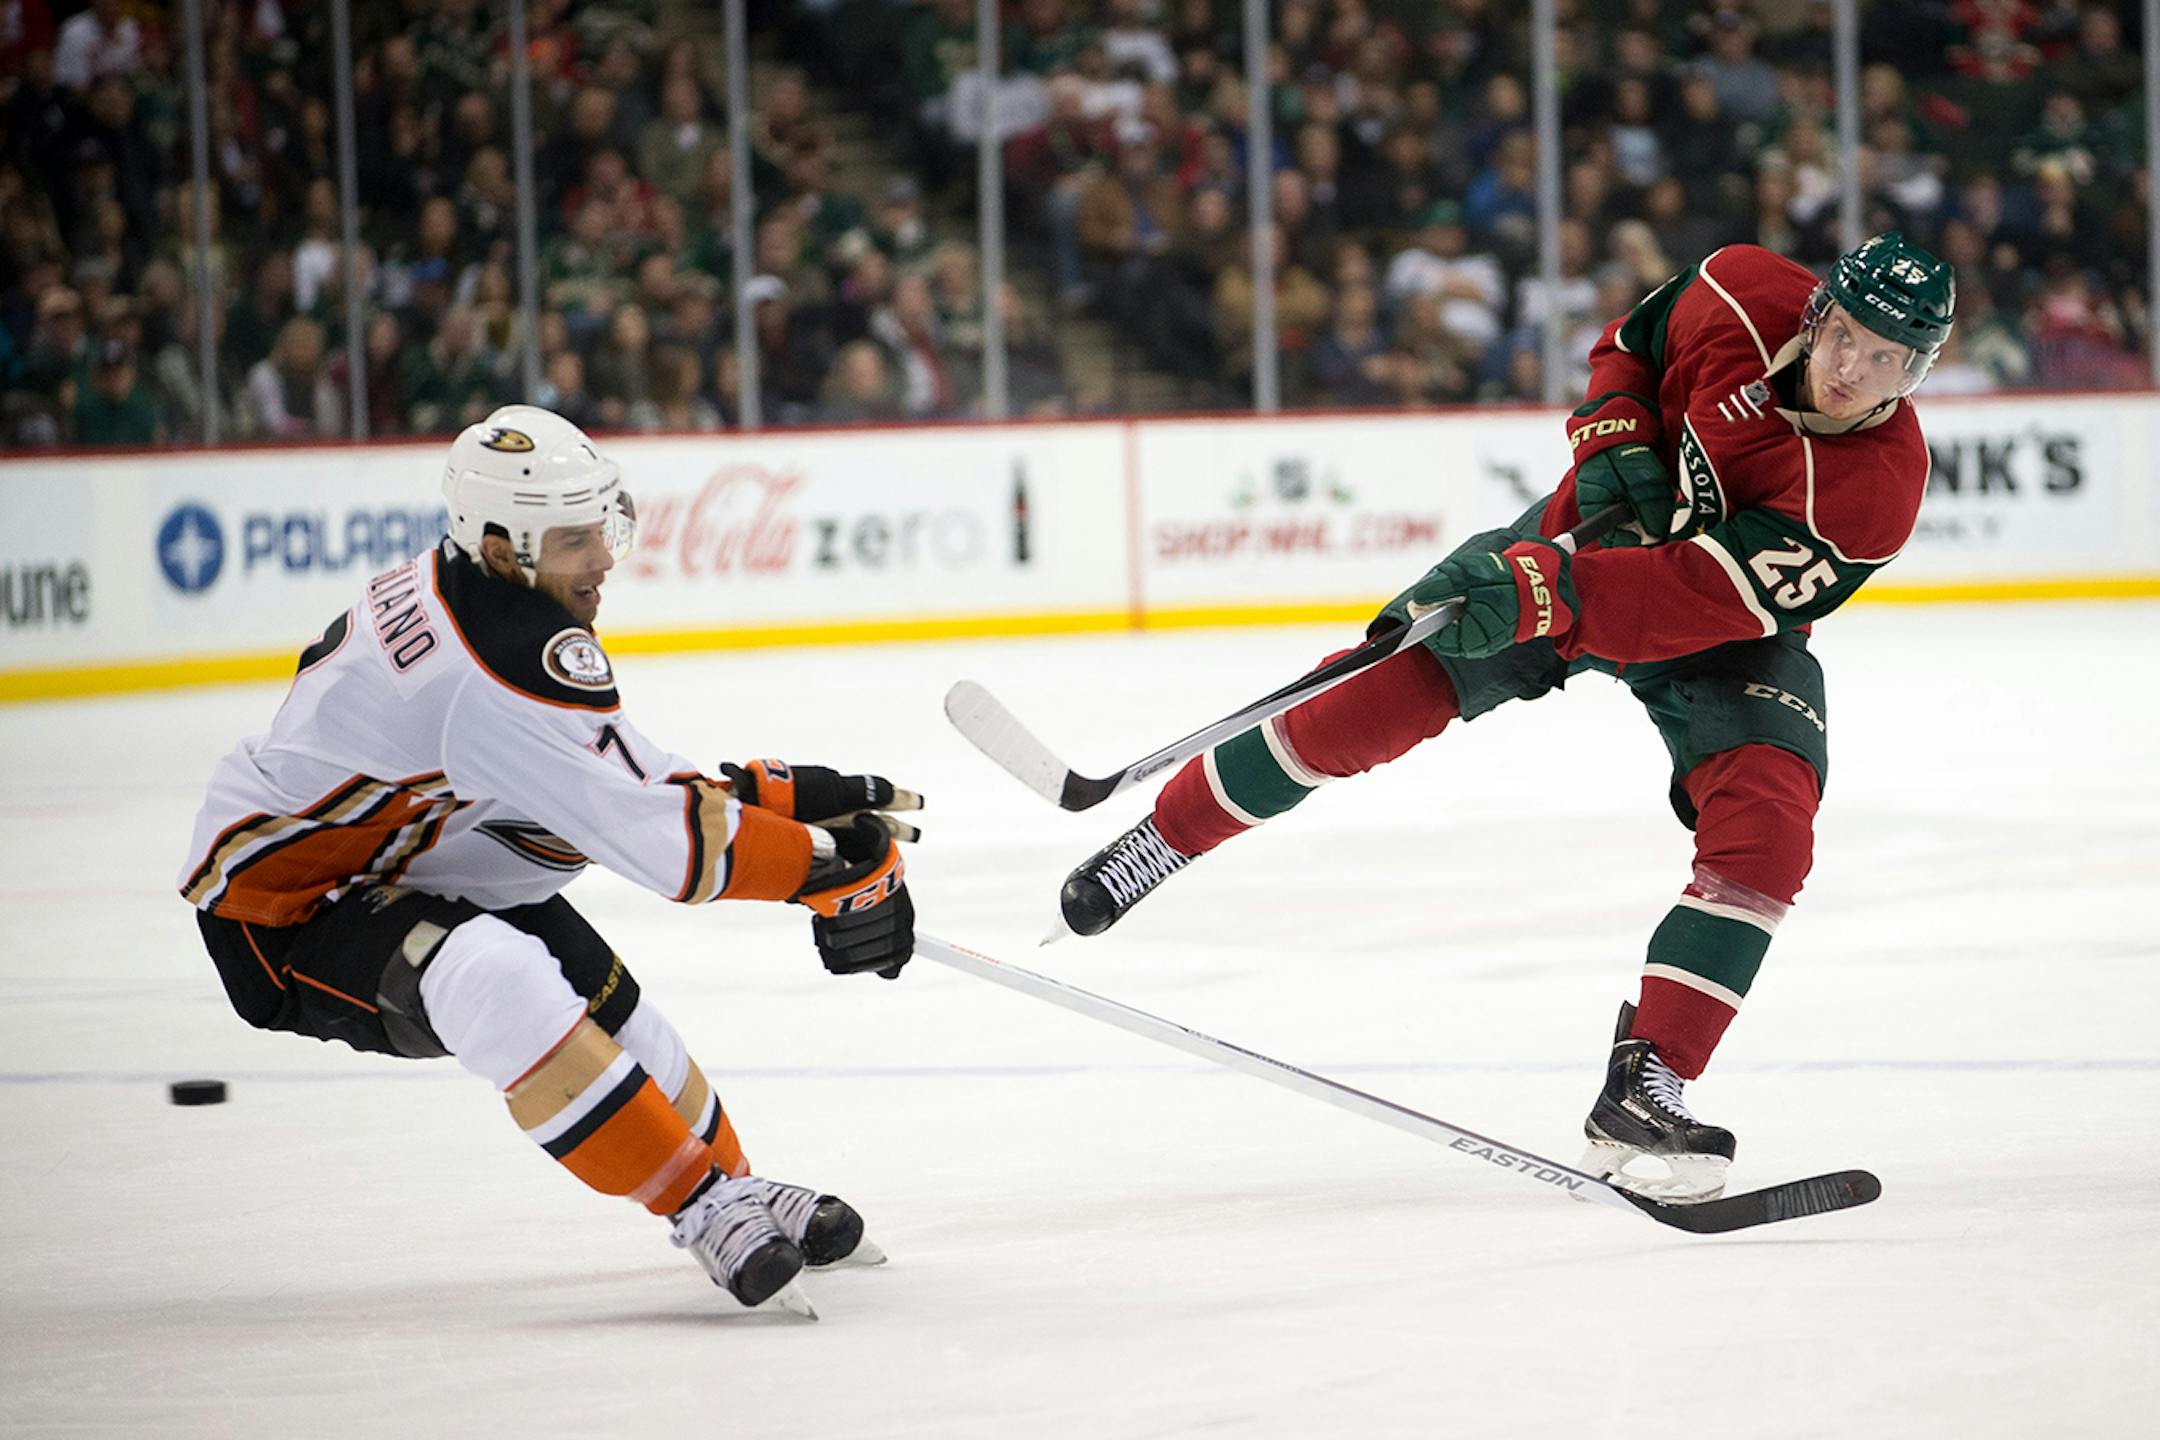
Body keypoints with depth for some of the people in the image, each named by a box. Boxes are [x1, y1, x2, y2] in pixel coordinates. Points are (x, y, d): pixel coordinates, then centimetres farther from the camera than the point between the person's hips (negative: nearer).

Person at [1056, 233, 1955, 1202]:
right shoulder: (1743, 301, -22)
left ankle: (1641, 1093, -19)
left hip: (1726, 631, -2)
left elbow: (1701, 599, -38)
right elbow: (1629, 348, 2)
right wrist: (1609, 440, -17)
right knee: (1387, 689, -11)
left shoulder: (1875, 489, -31)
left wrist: (1545, 595, -47)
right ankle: (1165, 835, 8)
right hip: (1600, 530, 2)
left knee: (1764, 830, -24)